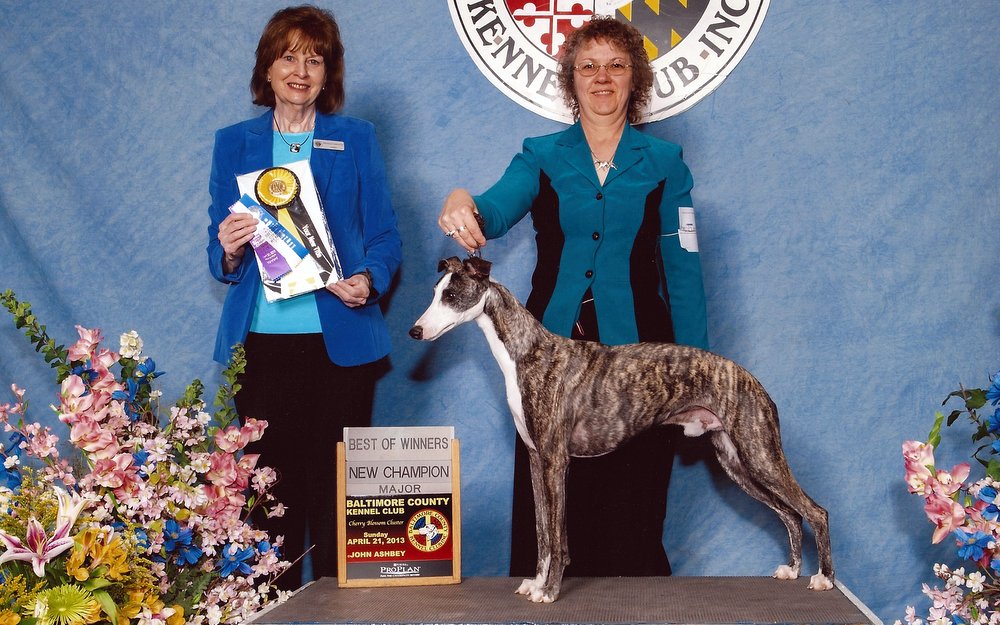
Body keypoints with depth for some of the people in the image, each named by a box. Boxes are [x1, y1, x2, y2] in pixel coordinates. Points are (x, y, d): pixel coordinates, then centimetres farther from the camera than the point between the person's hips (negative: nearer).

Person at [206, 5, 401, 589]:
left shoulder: (357, 139, 8)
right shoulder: (234, 143, 11)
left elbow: (385, 236, 6)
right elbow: (221, 253, 10)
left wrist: (369, 279, -15)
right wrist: (229, 251, -14)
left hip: (339, 339, -1)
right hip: (262, 339, 1)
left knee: (335, 481, 0)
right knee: (271, 481, 1)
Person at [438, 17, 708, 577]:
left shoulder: (663, 162, 8)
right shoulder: (542, 157, 10)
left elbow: (682, 269, 5)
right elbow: (499, 208, -10)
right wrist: (464, 204, -35)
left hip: (635, 347, -1)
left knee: (630, 511, 0)